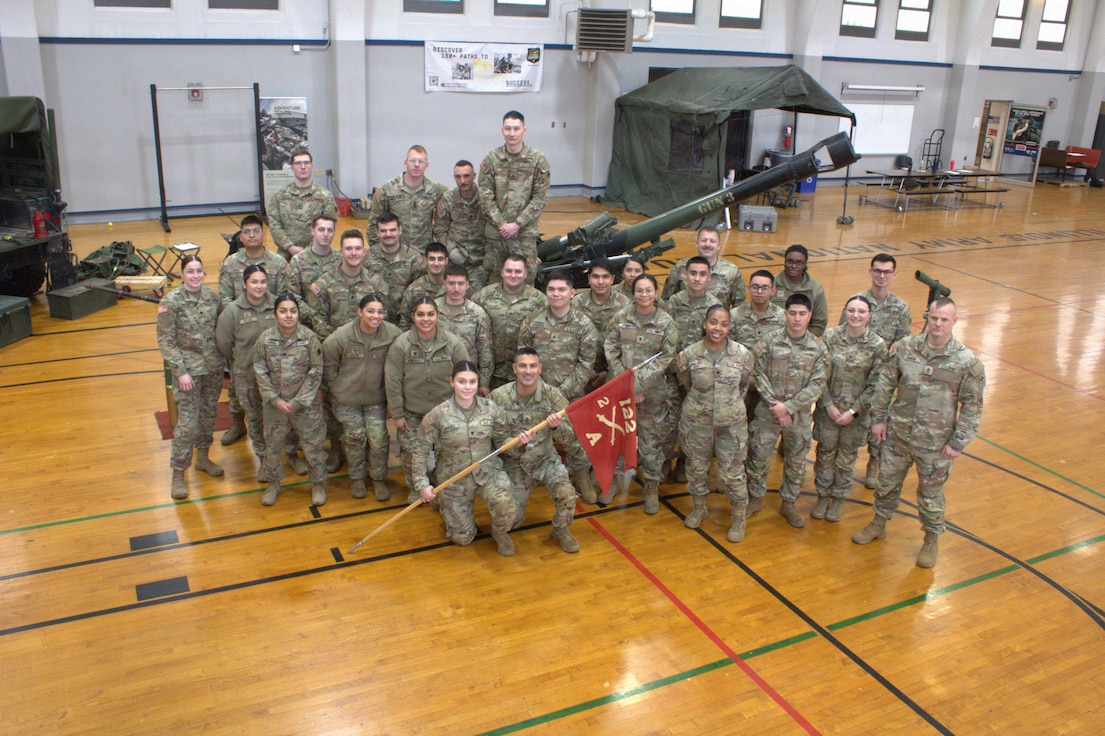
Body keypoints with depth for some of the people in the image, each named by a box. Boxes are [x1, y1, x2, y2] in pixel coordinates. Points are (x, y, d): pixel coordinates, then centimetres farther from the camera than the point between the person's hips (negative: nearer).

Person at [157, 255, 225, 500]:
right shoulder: (171, 302, -13)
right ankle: (178, 474, 8)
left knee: (209, 414, 16)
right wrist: (180, 371, -15)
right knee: (188, 421, -5)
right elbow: (165, 340, -10)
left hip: (213, 366, 4)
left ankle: (202, 457, 36)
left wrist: (224, 360, 6)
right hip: (188, 368, -4)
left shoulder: (212, 296, 0)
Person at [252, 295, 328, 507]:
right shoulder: (265, 339, -7)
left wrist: (298, 402, -13)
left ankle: (318, 483, 27)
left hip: (305, 402, -2)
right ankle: (273, 483, 36)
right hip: (274, 403, 2)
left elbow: (316, 372, -10)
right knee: (273, 444, 15)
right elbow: (260, 372, -3)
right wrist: (275, 400, -11)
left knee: (312, 444, 7)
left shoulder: (310, 338, -12)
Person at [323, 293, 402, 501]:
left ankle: (379, 479, 25)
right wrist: (337, 390, -1)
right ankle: (356, 478, 33)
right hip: (347, 398, 0)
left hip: (377, 397, 1)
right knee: (355, 438, 12)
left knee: (379, 440, 3)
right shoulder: (340, 336, -19)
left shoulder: (393, 334, -17)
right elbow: (328, 365, -4)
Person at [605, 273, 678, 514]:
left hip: (651, 391, -2)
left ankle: (652, 486, 20)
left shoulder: (666, 323, -6)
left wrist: (638, 384, -15)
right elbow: (610, 349, -1)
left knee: (651, 439, 5)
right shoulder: (622, 317, -1)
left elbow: (665, 359, -9)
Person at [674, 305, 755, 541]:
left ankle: (738, 518, 26)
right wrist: (701, 400, 9)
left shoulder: (742, 354, -9)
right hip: (696, 422, 1)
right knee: (697, 467, 16)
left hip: (731, 423, -1)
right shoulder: (689, 354, -10)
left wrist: (731, 404, 10)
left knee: (732, 473, 5)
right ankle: (699, 508, 40)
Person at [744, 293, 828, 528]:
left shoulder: (818, 348, -5)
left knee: (796, 462, 13)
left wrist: (788, 406, -17)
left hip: (800, 415, 1)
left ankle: (788, 504, 32)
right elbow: (758, 374, -8)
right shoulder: (770, 340, -7)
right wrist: (774, 405, -15)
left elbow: (817, 385, -9)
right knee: (758, 456, 8)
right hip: (767, 412, -1)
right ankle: (755, 498, 30)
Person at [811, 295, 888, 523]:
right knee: (825, 452, 11)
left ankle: (839, 498, 32)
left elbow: (875, 385, -7)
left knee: (847, 456, 13)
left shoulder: (878, 345, -9)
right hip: (828, 408, 0)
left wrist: (854, 411, -11)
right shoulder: (830, 336, -8)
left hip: (856, 412, 0)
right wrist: (828, 404, -11)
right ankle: (823, 495, 30)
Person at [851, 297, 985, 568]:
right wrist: (879, 418, 3)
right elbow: (885, 384, 3)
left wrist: (958, 443, -8)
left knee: (930, 492, 13)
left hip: (935, 442, -2)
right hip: (898, 434, 2)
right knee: (887, 481, 19)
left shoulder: (967, 362, -13)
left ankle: (931, 540, 35)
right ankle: (879, 524, 42)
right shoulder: (904, 347, -7)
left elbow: (972, 406, -7)